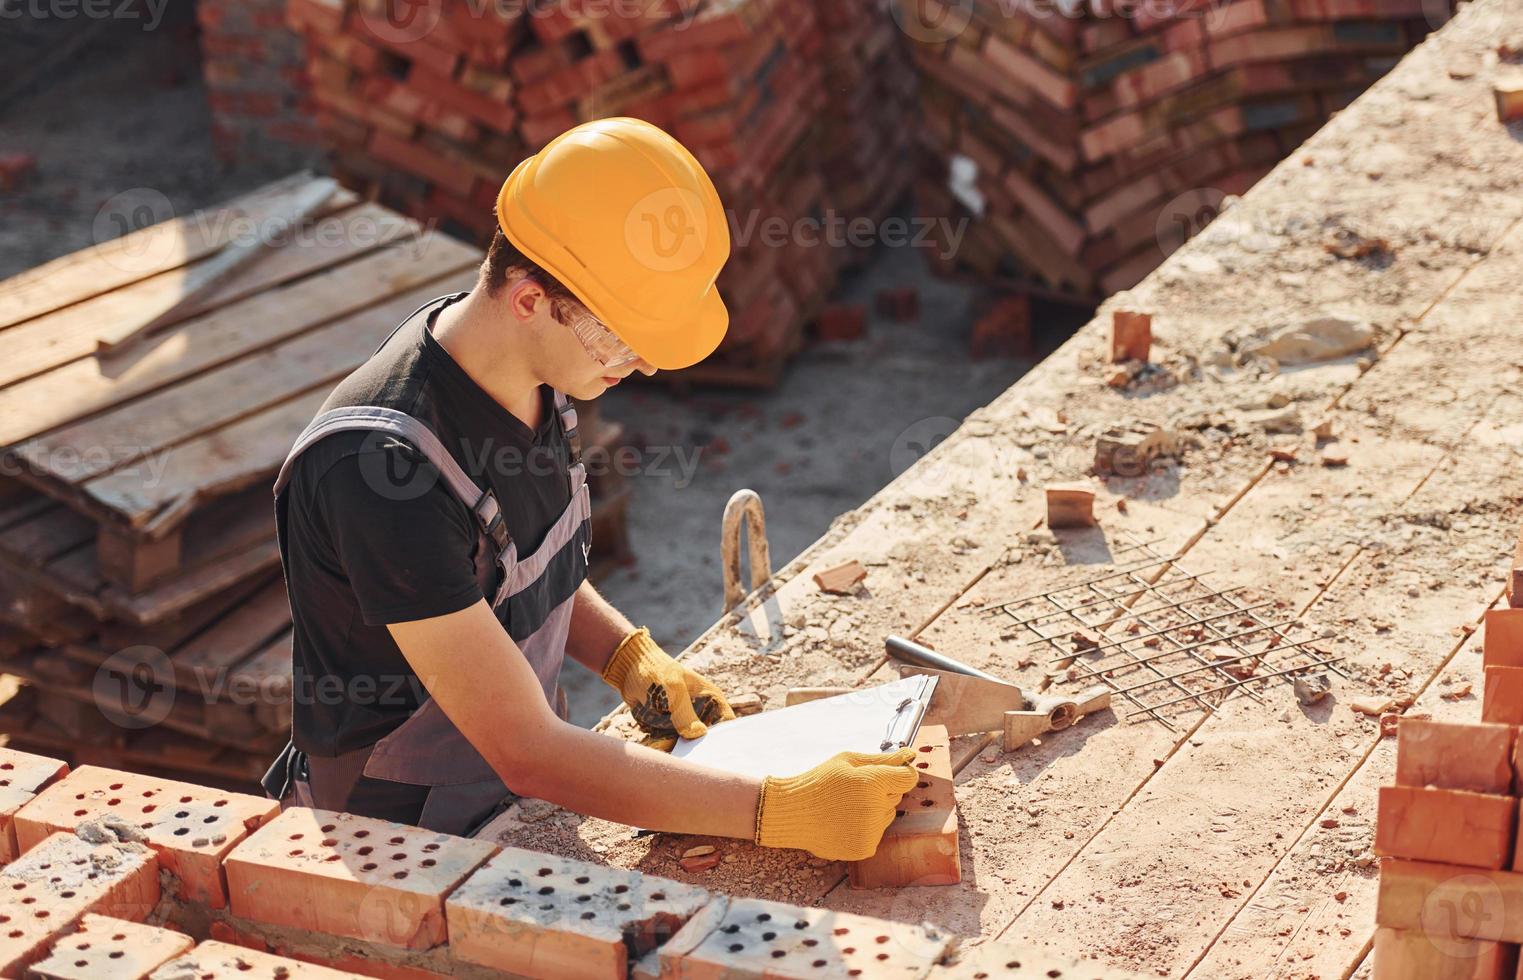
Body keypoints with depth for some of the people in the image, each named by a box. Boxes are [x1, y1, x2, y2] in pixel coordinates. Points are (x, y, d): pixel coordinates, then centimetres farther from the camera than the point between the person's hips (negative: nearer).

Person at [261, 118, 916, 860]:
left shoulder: (530, 373, -5)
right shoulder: (386, 467, -31)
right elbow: (525, 753, -31)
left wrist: (631, 659, -1)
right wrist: (781, 810, -32)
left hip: (528, 799, 8)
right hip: (402, 847, -8)